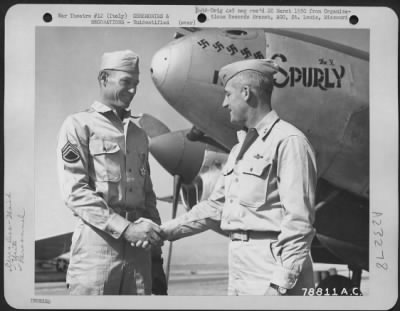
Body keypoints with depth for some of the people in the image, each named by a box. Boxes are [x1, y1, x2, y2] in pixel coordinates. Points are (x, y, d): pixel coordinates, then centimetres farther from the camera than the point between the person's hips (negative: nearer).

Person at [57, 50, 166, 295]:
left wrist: (157, 257, 14)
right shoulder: (79, 125, 2)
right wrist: (125, 228, -17)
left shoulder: (140, 135, 19)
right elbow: (75, 192, -9)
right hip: (97, 242, -5)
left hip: (138, 248, 5)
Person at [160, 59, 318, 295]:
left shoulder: (288, 141, -11)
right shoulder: (241, 148, 16)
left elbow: (299, 221, -16)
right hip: (240, 267, 8)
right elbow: (216, 205, 22)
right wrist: (165, 231, 21)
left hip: (270, 267, -8)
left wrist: (281, 283, -19)